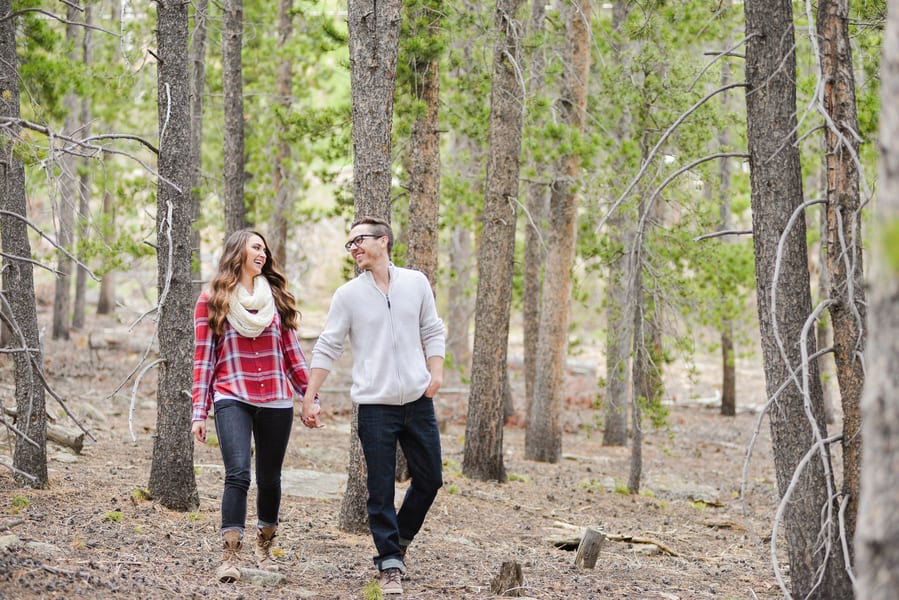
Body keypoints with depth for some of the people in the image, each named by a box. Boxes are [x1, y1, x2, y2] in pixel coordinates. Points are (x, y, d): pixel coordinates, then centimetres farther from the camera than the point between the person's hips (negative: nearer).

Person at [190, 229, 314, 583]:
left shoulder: (276, 298, 12)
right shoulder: (212, 301, 4)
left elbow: (291, 351, 15)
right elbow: (203, 358, 4)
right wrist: (199, 413, -1)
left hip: (276, 402, 3)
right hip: (233, 399, -3)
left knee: (269, 479, 9)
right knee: (238, 474, -19)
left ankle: (264, 547, 27)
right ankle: (230, 557, -18)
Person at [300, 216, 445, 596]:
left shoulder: (416, 283, 5)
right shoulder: (348, 295, -1)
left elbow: (432, 332, 12)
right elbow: (327, 348, 1)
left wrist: (436, 371, -3)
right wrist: (310, 398, -4)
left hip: (418, 401, 2)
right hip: (375, 405, -2)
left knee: (429, 479, 8)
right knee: (381, 490, -2)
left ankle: (399, 539, 29)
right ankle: (389, 564, 5)